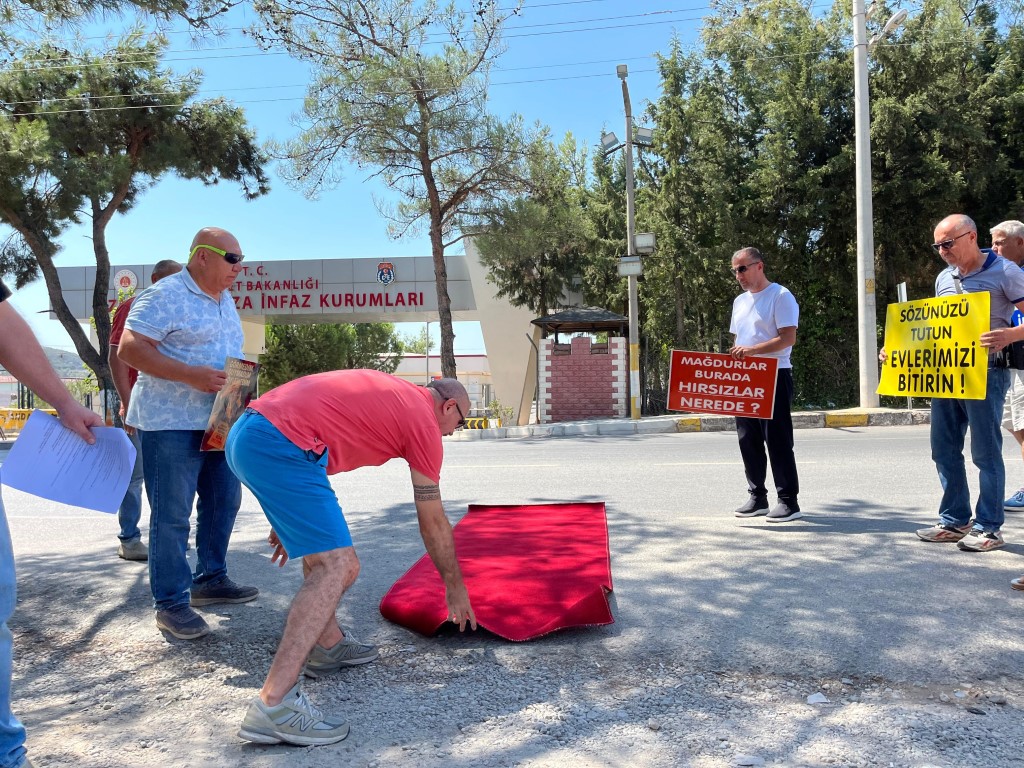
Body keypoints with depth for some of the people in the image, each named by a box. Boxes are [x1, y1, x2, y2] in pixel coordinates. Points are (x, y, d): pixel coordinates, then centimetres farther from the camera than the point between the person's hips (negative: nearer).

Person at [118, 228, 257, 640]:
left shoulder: (225, 300, 16)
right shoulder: (164, 296, -11)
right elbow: (129, 349, -18)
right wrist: (191, 375, -26)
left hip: (217, 423, 9)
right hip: (171, 424, -9)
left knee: (224, 502, 15)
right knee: (172, 515, -2)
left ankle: (211, 579, 31)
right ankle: (171, 604, 9)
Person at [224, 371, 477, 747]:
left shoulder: (388, 392, 28)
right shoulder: (423, 420, 5)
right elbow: (433, 523, 10)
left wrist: (290, 516, 32)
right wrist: (455, 586, 23)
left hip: (247, 431, 10)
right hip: (278, 444, -10)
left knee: (323, 549, 24)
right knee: (337, 565, -11)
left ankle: (327, 644, 33)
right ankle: (273, 705, -15)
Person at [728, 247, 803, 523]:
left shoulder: (780, 296, -7)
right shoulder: (740, 301, 18)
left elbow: (788, 338, -16)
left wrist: (752, 350, -25)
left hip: (774, 377, -8)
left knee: (778, 441, -6)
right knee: (748, 441, 8)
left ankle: (789, 501, 2)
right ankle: (757, 497, 18)